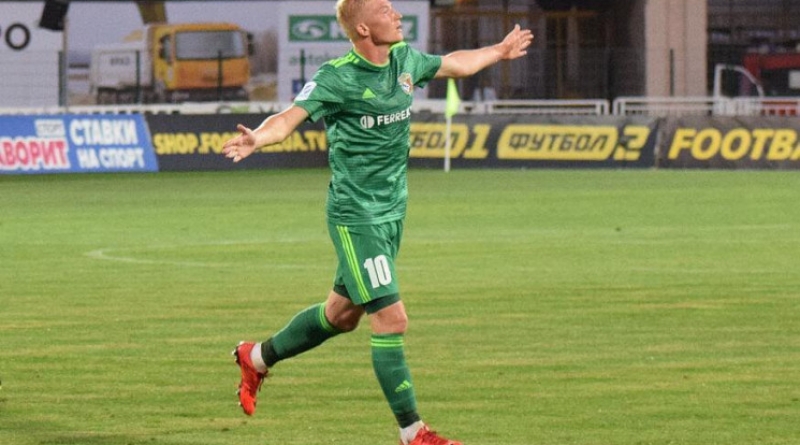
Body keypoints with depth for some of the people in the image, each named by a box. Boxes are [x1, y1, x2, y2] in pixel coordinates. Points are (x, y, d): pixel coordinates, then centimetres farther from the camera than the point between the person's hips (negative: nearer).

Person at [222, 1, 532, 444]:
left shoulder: (405, 59, 5)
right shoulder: (336, 77, -18)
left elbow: (454, 63, 26)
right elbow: (290, 117, -29)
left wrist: (499, 52, 41)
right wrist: (258, 138, -50)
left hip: (392, 211, 8)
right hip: (355, 216, -8)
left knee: (342, 314, 19)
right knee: (391, 319, -10)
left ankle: (258, 357, 40)